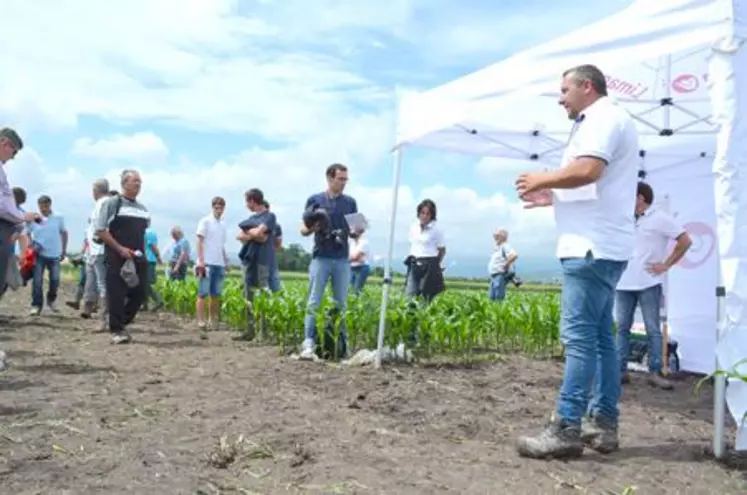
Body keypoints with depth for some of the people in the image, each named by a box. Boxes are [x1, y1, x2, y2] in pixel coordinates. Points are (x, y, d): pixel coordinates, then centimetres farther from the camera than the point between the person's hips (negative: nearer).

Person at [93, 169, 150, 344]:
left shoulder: (142, 208, 15)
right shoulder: (112, 203, -3)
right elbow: (100, 230, -8)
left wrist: (141, 250, 8)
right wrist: (120, 248, -14)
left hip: (138, 258, 6)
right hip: (117, 257, -6)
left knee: (139, 293, 4)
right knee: (117, 295, -4)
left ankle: (122, 323, 21)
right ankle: (116, 330, 6)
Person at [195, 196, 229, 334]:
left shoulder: (223, 224, 16)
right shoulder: (205, 221, -2)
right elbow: (199, 241, -6)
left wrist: (226, 261, 15)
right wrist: (201, 261, -14)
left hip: (219, 264, 6)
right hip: (207, 263, -6)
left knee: (216, 295, 9)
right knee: (203, 293, -6)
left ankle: (213, 320, 18)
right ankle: (201, 321, -7)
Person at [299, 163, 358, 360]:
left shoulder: (350, 202, 10)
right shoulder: (314, 200, 3)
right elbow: (303, 230, 5)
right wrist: (312, 228, -17)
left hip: (342, 260, 2)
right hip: (321, 258, -2)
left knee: (341, 304, 6)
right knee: (313, 303, -4)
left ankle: (341, 343, 12)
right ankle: (309, 343, -4)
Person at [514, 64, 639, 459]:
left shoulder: (603, 117, -7)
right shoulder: (605, 122, 25)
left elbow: (588, 170, -23)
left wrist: (543, 180, -9)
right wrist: (552, 198, 20)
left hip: (592, 246, -11)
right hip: (601, 245, 11)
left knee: (579, 337, -12)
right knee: (599, 336, 10)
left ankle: (566, 429, -11)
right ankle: (603, 423, 15)